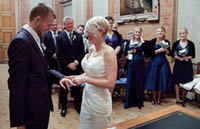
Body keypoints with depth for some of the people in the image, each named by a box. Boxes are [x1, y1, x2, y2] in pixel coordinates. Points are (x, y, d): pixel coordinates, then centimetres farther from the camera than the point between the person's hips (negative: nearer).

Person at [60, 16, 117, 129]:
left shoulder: (109, 52, -18)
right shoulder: (92, 49, 5)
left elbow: (110, 83, -23)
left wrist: (85, 79, -21)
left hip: (99, 101, -7)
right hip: (87, 97, 7)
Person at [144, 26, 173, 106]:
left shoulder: (166, 42, 5)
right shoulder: (153, 41, -4)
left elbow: (168, 53, 11)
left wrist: (166, 50, -9)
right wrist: (159, 50, -17)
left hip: (163, 62, 3)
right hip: (154, 62, -3)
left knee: (162, 80, 4)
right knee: (154, 80, 1)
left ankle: (159, 98, 20)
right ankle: (154, 98, 17)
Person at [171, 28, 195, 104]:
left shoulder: (190, 43, -1)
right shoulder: (176, 43, 0)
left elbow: (193, 55, 3)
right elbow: (172, 54, 3)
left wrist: (186, 57, -15)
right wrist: (178, 58, -13)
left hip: (187, 64, 0)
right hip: (178, 64, 0)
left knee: (186, 82, 3)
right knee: (177, 81, 4)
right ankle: (177, 98, 17)